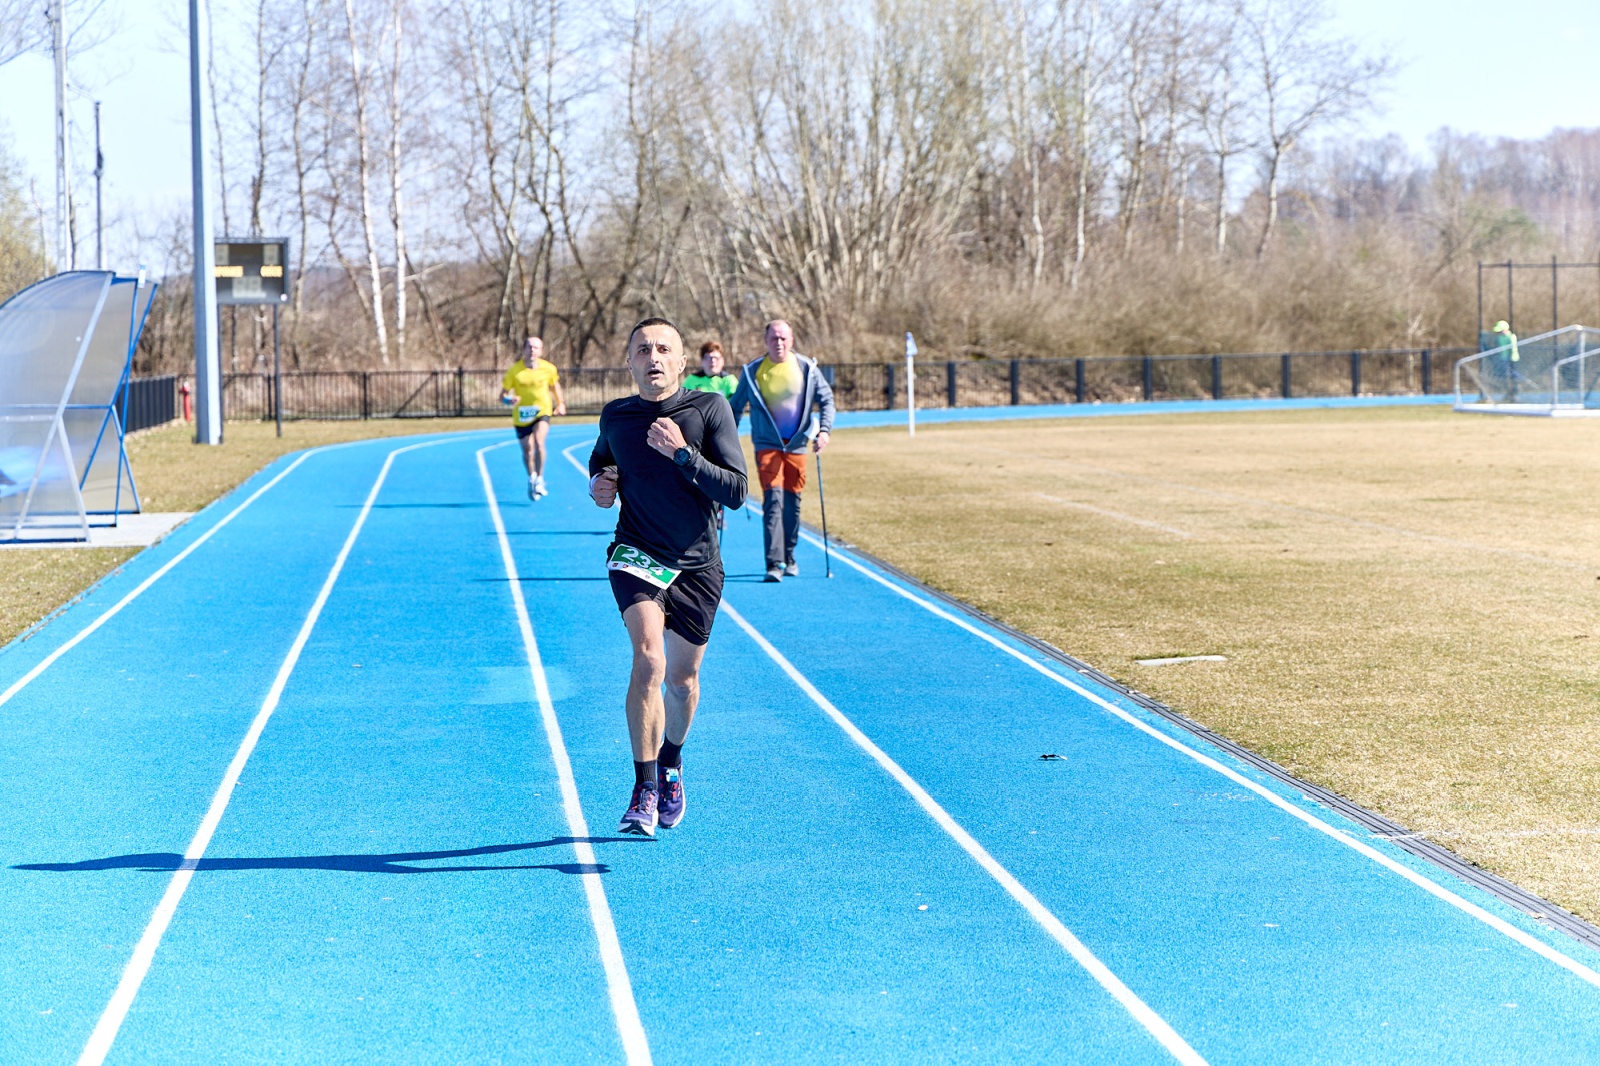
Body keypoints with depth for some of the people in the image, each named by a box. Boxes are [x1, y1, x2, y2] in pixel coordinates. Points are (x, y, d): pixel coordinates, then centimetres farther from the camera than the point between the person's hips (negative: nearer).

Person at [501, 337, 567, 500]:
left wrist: (560, 403, 8)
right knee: (527, 450, 11)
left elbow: (555, 385, 14)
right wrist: (509, 399, -32)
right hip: (521, 415, 1)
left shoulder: (548, 368, -8)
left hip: (542, 411, -1)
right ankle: (531, 478, 39)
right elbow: (503, 396, -10)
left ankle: (539, 480, -15)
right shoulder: (514, 370, -13)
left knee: (539, 441, -26)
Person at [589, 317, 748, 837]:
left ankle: (671, 764, 43)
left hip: (697, 565, 1)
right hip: (636, 555, 0)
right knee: (648, 659, -24)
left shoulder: (709, 408, -8)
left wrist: (682, 452, -24)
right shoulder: (615, 418, 0)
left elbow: (736, 492, -14)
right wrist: (599, 485, 1)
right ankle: (644, 790, -19)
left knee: (682, 679, 12)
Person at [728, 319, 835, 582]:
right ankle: (774, 563, -18)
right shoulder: (752, 372, -2)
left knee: (792, 502, 9)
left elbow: (826, 400, 6)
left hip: (797, 445, 2)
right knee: (773, 499, -14)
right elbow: (736, 407, 9)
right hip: (767, 445, -2)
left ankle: (789, 559, 24)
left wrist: (824, 429, -8)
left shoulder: (807, 369, 0)